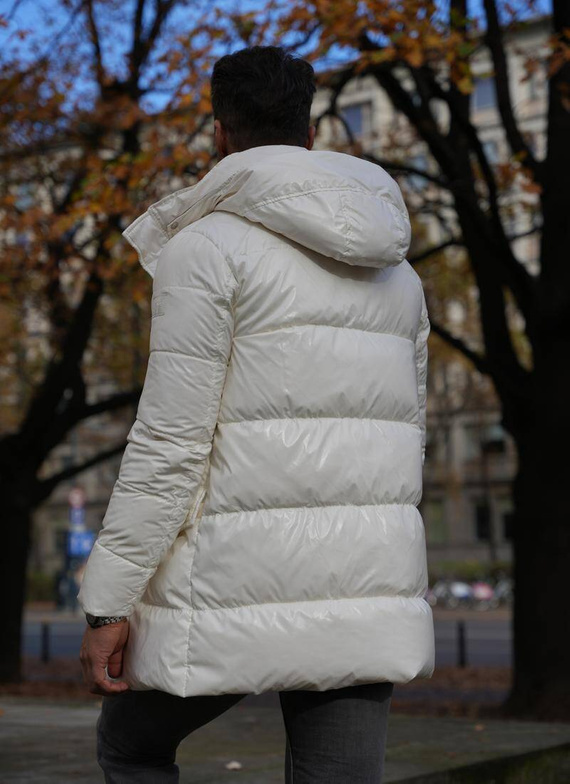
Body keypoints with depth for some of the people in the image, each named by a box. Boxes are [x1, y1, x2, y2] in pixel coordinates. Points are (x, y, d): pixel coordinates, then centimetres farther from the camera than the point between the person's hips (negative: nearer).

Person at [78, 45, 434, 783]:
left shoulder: (209, 246, -7)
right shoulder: (391, 266, 15)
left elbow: (171, 437, -14)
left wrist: (108, 603, -9)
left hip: (243, 578, -5)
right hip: (362, 584, 6)